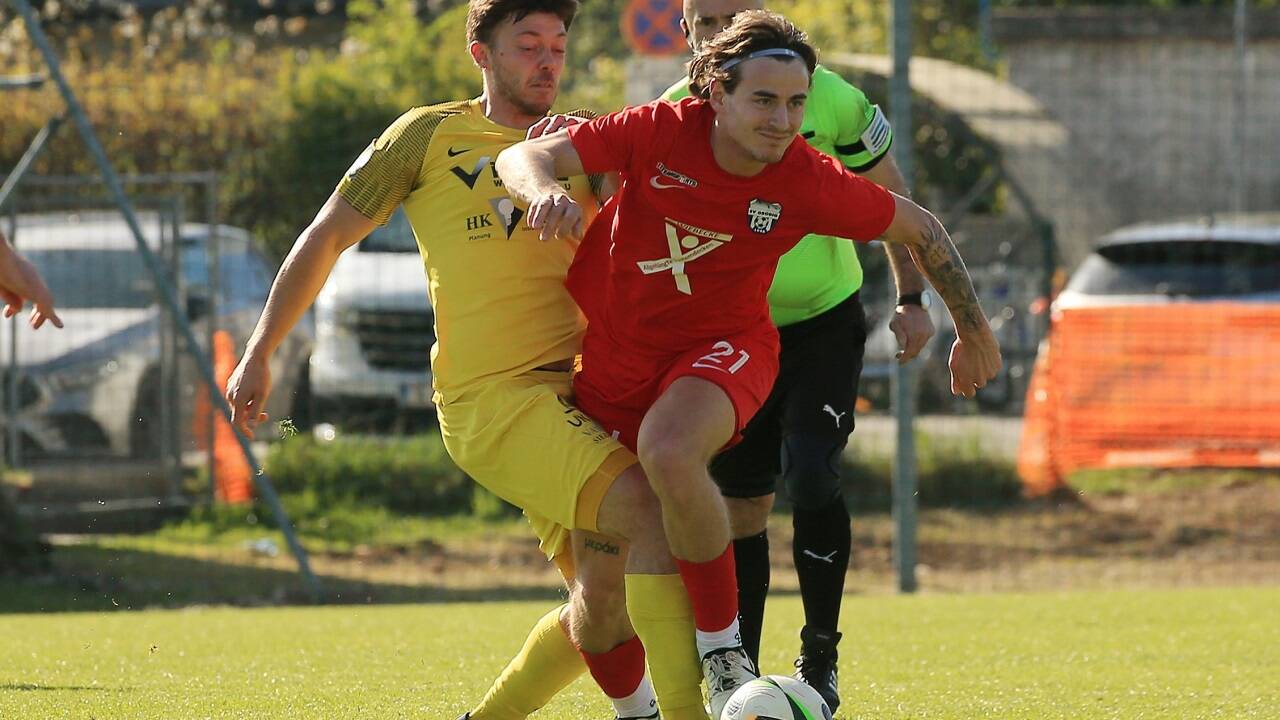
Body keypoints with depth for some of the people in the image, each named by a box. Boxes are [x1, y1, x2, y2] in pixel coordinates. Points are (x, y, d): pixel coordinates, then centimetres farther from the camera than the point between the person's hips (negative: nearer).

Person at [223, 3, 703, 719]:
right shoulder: (430, 136, 5)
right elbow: (328, 236, 12)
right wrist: (258, 356, 10)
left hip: (580, 392, 6)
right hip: (493, 398, -6)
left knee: (606, 603, 4)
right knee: (649, 511, -26)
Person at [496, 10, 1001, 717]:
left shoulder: (810, 183, -17)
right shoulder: (659, 132, -18)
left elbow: (919, 229, 0)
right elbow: (522, 156, -20)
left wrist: (973, 332, 10)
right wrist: (544, 189, -44)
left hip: (720, 346, -2)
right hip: (610, 358, 2)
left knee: (669, 452, -38)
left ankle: (725, 658, -24)